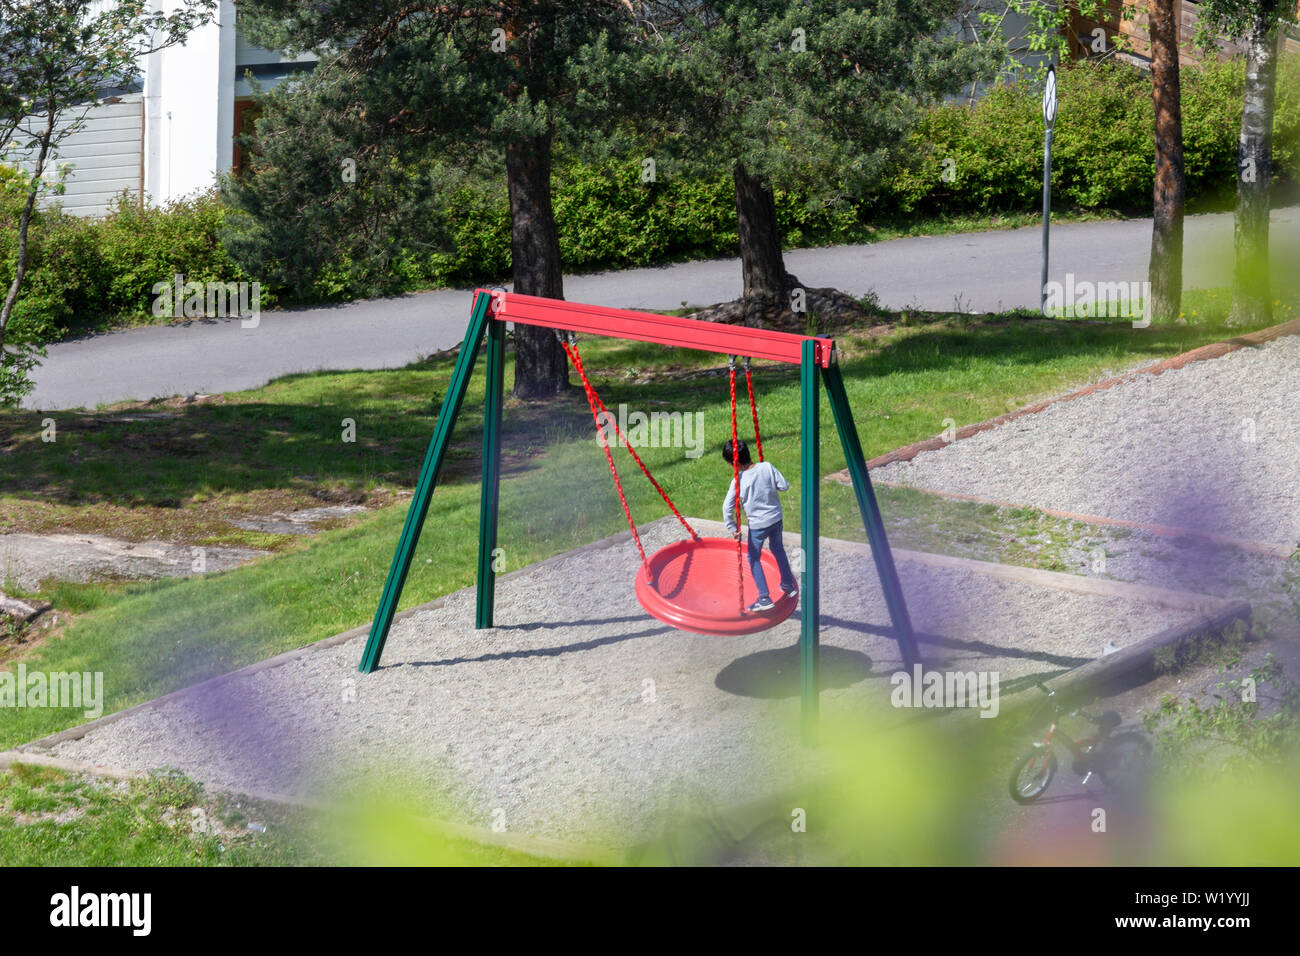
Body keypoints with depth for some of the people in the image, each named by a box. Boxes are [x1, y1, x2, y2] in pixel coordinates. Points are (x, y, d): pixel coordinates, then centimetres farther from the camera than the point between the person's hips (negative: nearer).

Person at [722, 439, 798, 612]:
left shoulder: (738, 481, -19)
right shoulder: (767, 467, -12)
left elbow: (727, 508, -18)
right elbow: (784, 486, -8)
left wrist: (733, 529, -7)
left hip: (758, 524, -4)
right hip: (776, 517, 4)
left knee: (754, 558, 12)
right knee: (777, 549, 28)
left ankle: (764, 598, 5)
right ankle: (788, 585, 42)